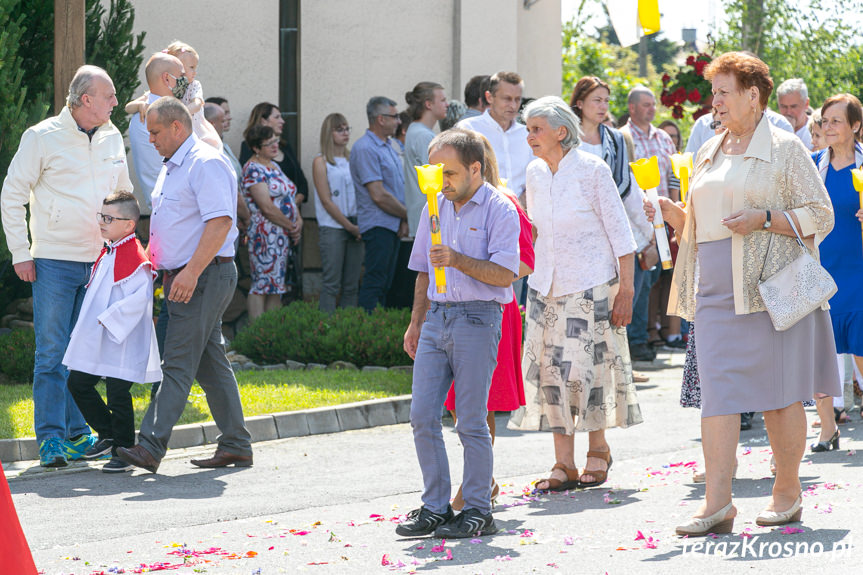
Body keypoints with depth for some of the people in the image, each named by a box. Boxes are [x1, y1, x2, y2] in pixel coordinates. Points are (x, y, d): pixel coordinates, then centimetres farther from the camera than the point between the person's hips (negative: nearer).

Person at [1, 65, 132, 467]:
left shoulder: (112, 138, 10)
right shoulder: (43, 137, -6)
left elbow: (124, 193, 23)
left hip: (100, 261, 5)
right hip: (54, 262, -5)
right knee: (52, 353, -6)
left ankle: (78, 435, 16)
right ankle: (50, 437, -3)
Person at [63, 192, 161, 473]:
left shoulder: (135, 257, -15)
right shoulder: (107, 254, 14)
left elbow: (139, 297, -22)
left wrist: (109, 319, -22)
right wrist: (89, 326, 17)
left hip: (121, 343, -9)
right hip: (94, 341, 9)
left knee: (117, 393, -5)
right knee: (78, 384, 11)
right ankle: (107, 434, 26)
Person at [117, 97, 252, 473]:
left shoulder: (206, 163, -13)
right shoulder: (172, 168, 19)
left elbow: (220, 221, -23)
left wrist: (191, 271, -28)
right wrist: (158, 270, 21)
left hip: (205, 276, -10)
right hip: (183, 278, 10)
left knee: (178, 365, -14)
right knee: (211, 365, 11)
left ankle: (151, 447, -20)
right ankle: (236, 446, 15)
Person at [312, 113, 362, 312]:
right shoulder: (321, 162, -1)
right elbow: (326, 200, -6)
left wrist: (360, 226, -1)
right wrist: (350, 226, -9)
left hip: (355, 227, 5)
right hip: (332, 227, -5)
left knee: (351, 285, 4)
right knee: (331, 284, -7)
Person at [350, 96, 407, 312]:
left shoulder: (388, 147, 16)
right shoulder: (365, 149, -14)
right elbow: (378, 195, -18)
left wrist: (404, 220, 2)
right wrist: (408, 215, -8)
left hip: (394, 226, 9)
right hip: (378, 225, -9)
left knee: (385, 284, 11)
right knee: (374, 284, -10)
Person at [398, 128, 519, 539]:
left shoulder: (499, 210, -5)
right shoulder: (435, 208, 15)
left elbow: (504, 274, -13)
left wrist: (458, 260, -24)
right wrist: (415, 323, 20)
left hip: (477, 320, -6)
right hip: (436, 317, 6)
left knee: (471, 422, -4)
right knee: (422, 416, 1)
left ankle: (478, 511, 5)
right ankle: (435, 507, 9)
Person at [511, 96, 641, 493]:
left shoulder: (592, 170, -9)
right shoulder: (534, 173, 7)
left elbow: (619, 232, -7)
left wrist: (626, 289, -11)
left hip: (591, 284, -5)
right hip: (546, 284, 5)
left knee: (587, 367, -4)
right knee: (551, 370, -1)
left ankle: (599, 448, 18)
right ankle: (563, 464, 4)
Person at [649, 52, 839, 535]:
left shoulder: (784, 149, -1)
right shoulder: (711, 153, 17)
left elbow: (821, 216, -4)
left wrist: (764, 219, -16)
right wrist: (674, 214, 4)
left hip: (770, 285, -5)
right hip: (716, 288, 5)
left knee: (780, 393, 0)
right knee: (717, 391, -5)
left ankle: (789, 491, 14)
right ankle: (718, 502, -9)